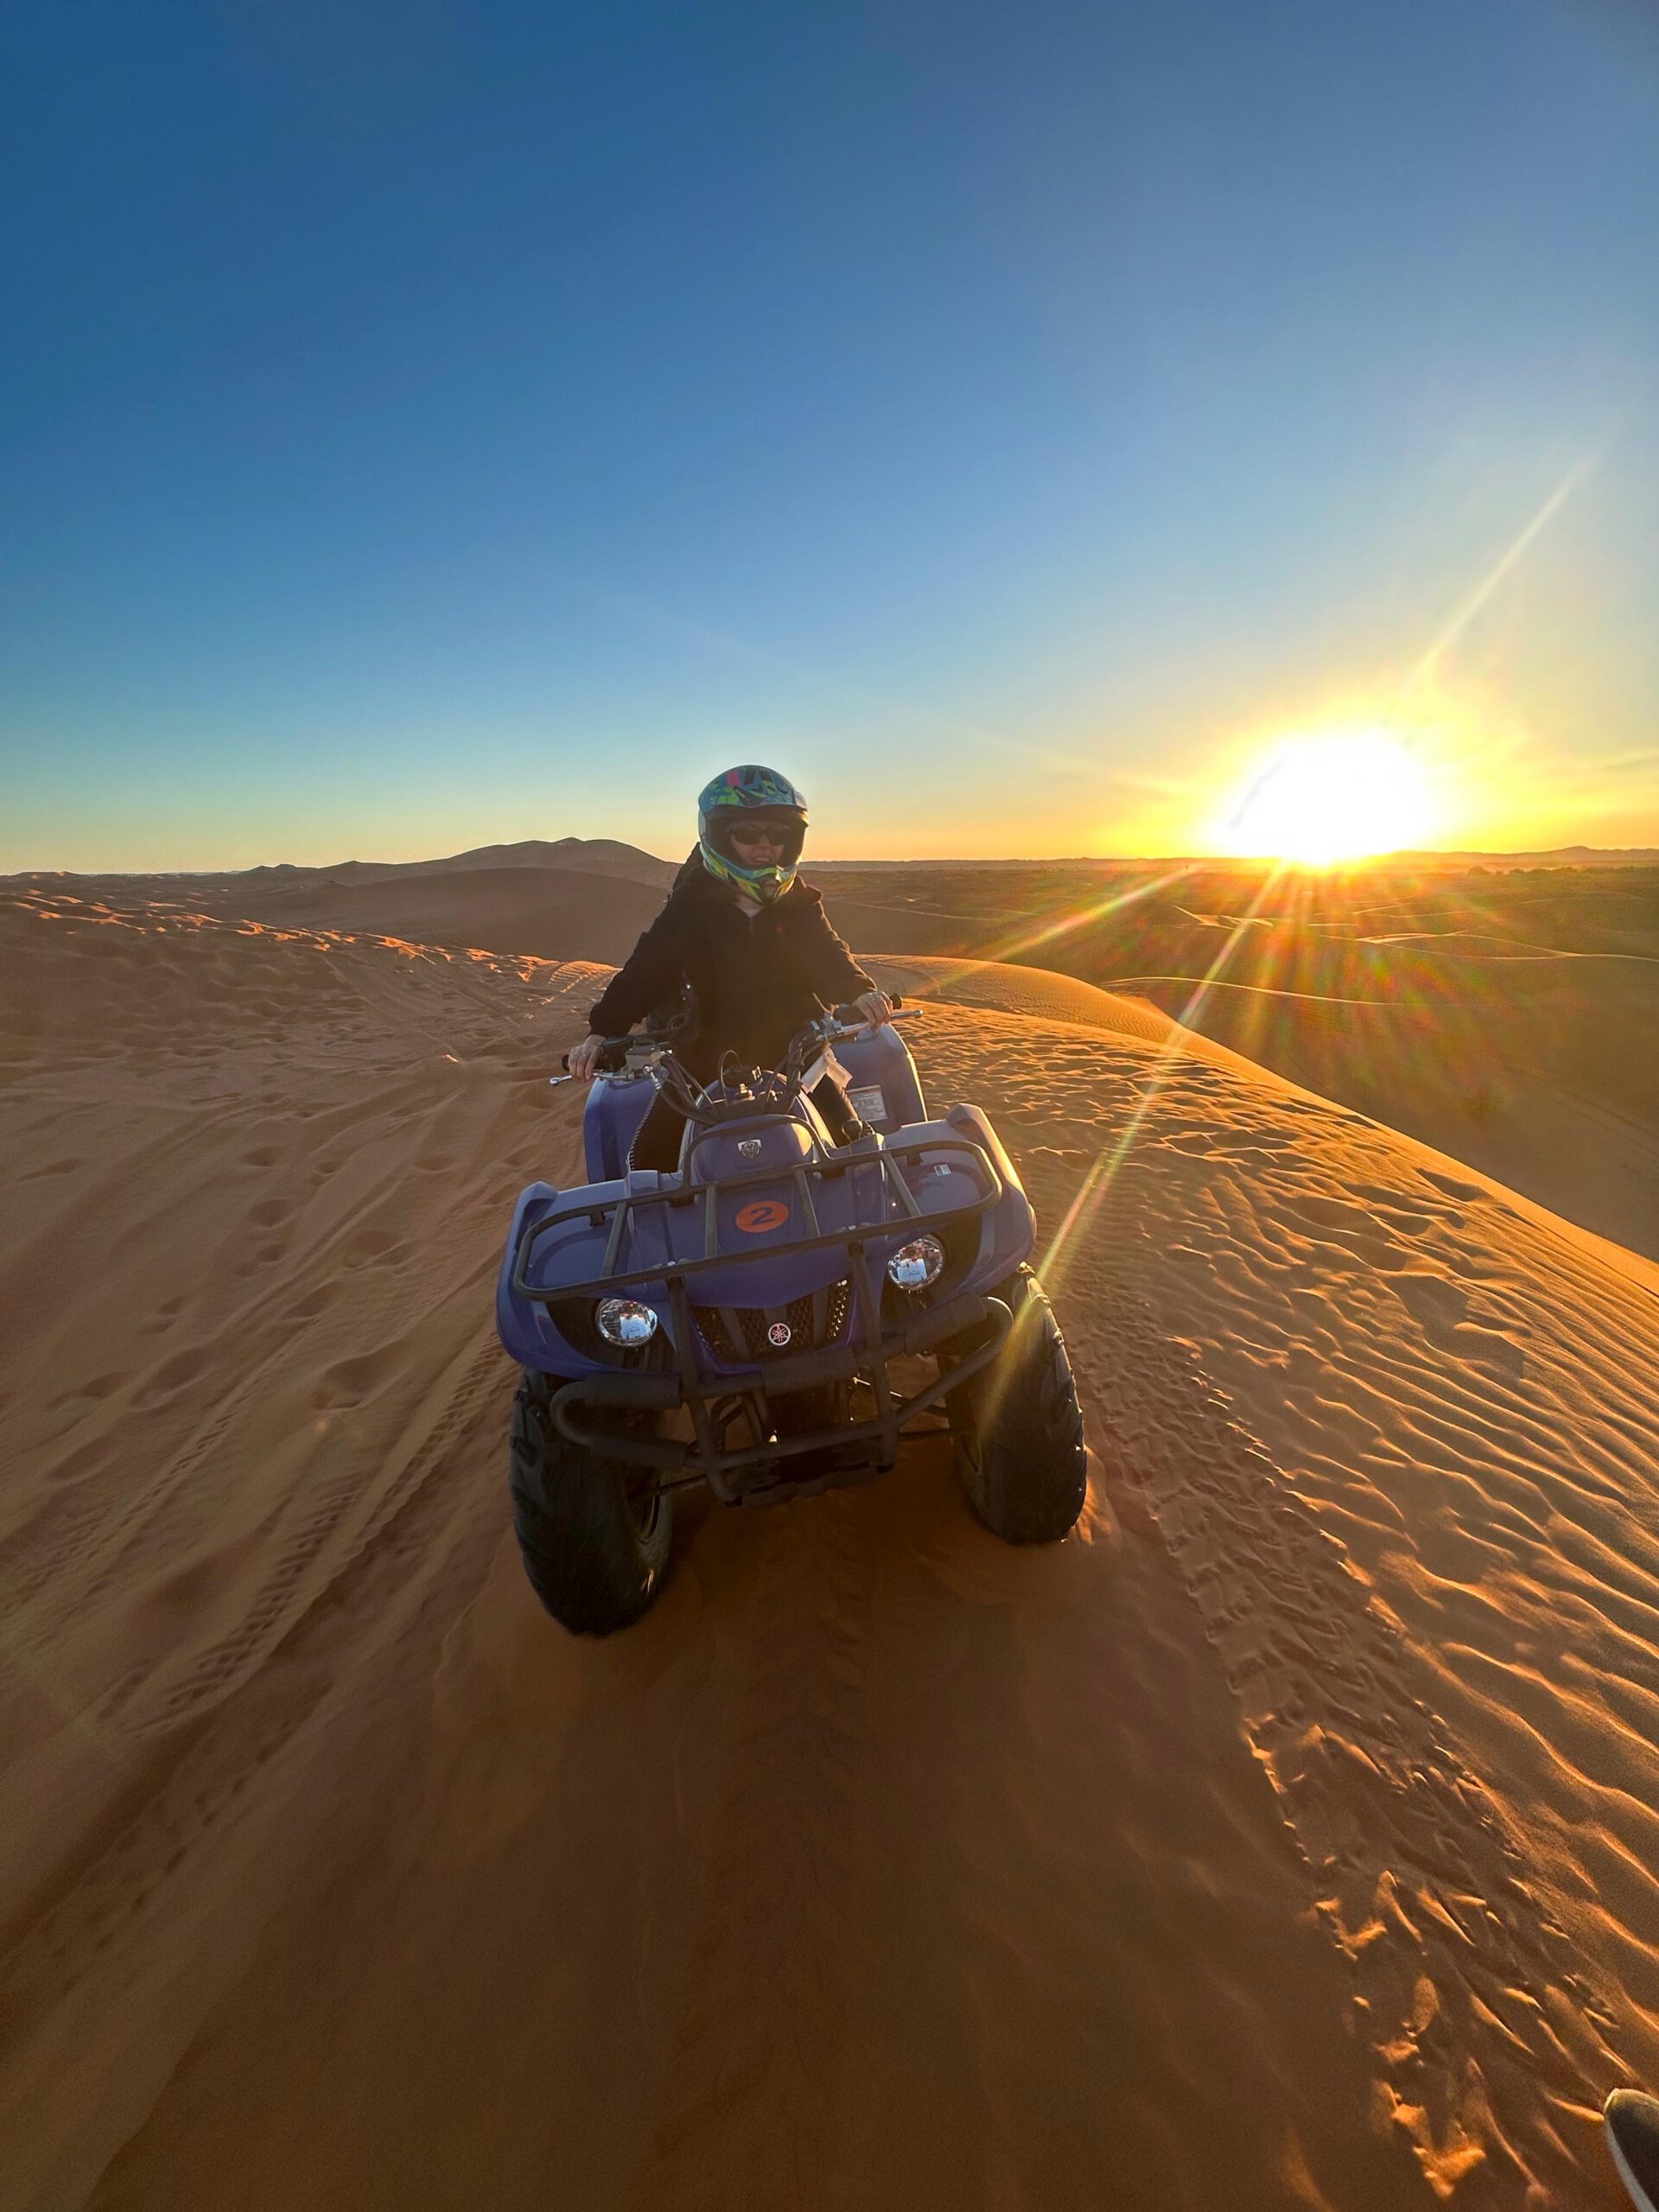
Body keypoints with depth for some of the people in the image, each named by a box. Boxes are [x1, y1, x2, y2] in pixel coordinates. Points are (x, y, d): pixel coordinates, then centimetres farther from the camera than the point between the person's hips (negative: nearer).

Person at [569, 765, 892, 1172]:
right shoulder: (691, 906, -3)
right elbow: (648, 967, -11)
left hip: (794, 1050, 1)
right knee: (650, 1159, -5)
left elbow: (827, 956, -10)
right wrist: (603, 1029, -25)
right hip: (710, 1057, 0)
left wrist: (858, 991, -33)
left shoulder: (800, 905, 3)